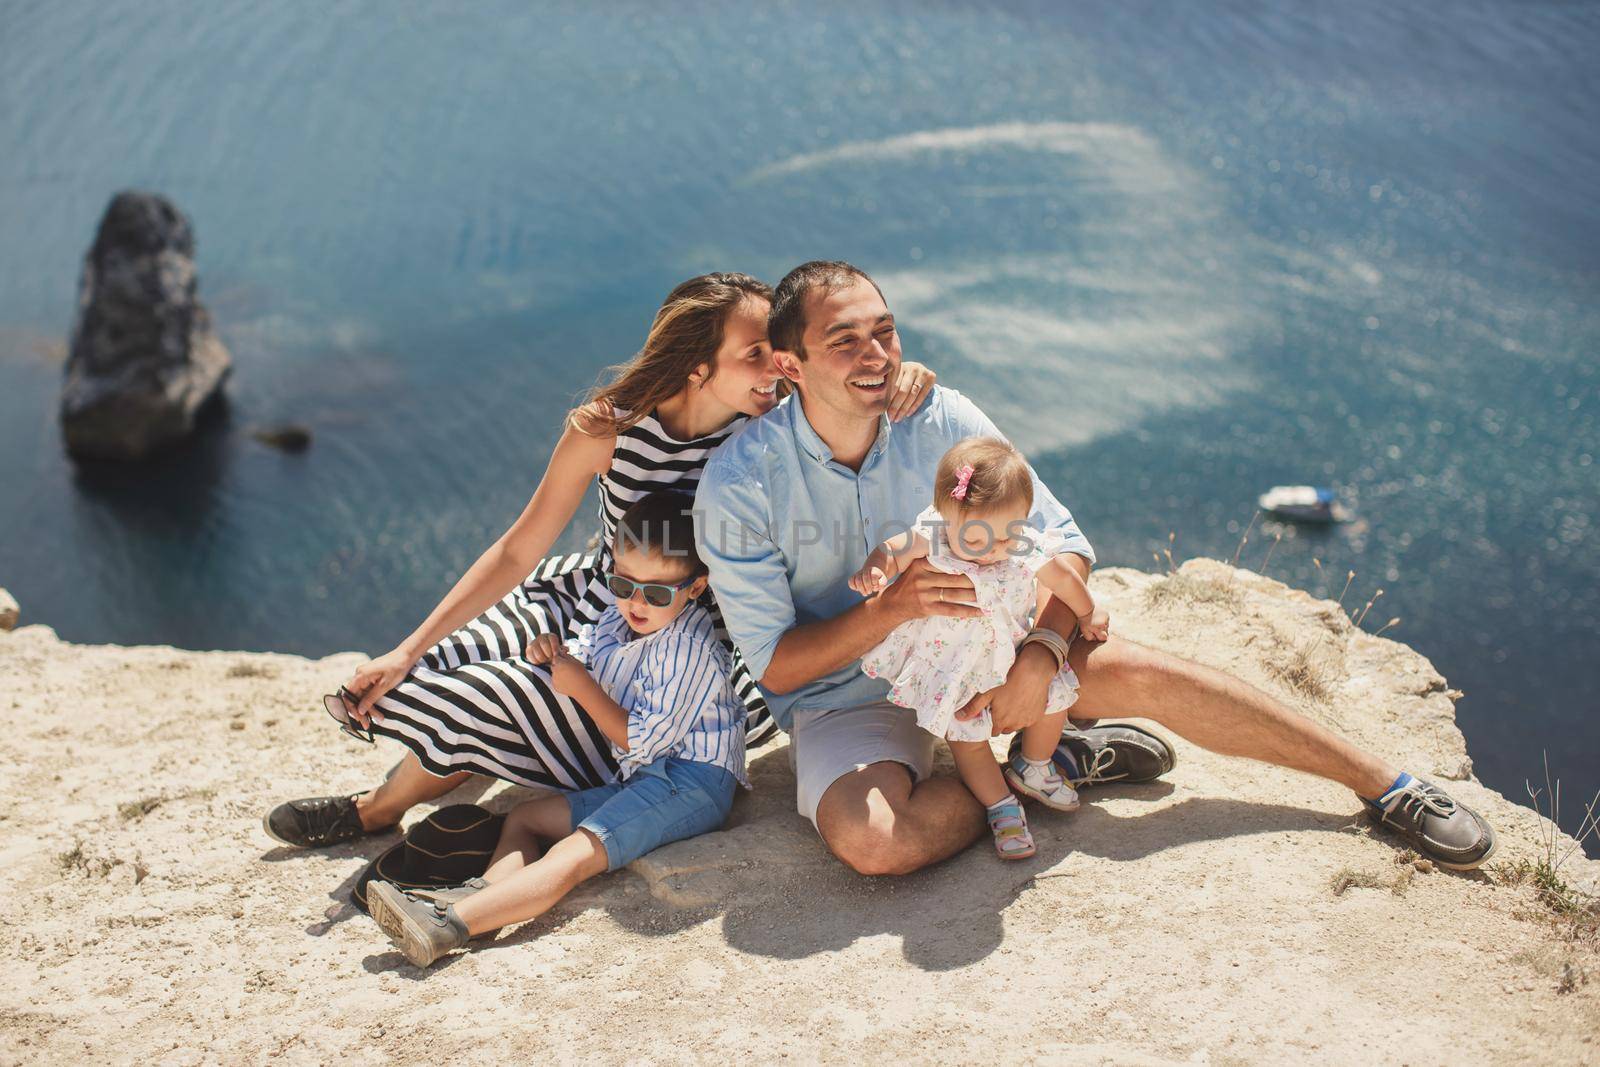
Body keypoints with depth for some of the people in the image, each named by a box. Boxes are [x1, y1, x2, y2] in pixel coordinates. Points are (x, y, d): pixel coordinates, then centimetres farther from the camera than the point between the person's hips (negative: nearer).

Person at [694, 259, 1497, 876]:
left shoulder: (941, 422, -13)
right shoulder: (739, 484, -21)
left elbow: (1064, 543, -7)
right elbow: (773, 662, -17)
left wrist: (1041, 650, -26)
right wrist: (892, 606, -32)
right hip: (841, 698, -2)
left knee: (1139, 673, -19)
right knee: (871, 838, -34)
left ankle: (1388, 788, -6)